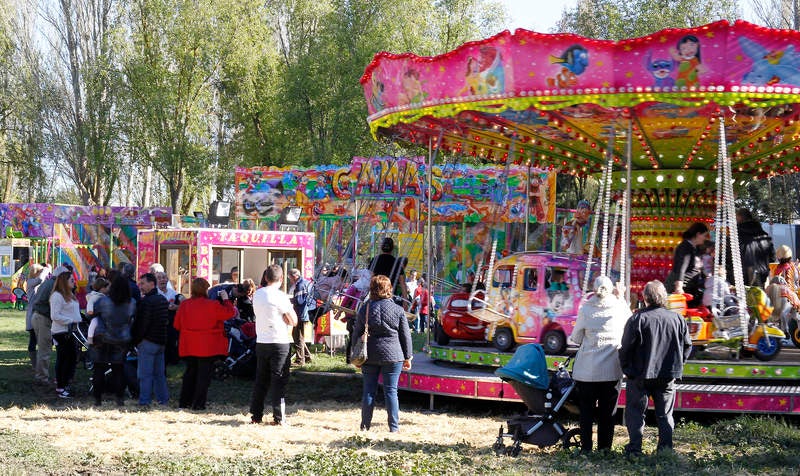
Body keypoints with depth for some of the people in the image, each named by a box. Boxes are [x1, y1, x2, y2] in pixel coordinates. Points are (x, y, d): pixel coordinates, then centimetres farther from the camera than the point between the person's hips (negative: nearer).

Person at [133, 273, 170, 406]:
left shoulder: (146, 301, -15)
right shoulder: (163, 300, 12)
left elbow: (142, 324, -17)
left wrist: (136, 340, -8)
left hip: (148, 341, -8)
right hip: (161, 340, 8)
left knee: (144, 374, -3)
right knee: (159, 373, 14)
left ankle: (144, 401, -2)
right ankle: (163, 399, 17)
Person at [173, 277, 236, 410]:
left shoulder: (184, 305, 0)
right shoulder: (212, 305, -14)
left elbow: (177, 325, 7)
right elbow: (230, 313, -8)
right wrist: (226, 299, 5)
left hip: (189, 347, 5)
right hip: (207, 347, -5)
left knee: (190, 373, 16)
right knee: (204, 374, 3)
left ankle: (184, 402, 18)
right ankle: (198, 403, 2)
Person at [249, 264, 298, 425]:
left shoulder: (257, 295, 6)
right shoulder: (280, 296, -12)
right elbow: (294, 321, -8)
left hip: (261, 342, 5)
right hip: (279, 342, -5)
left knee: (261, 379, 12)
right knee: (279, 380, 0)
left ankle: (256, 415, 15)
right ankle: (279, 417, -1)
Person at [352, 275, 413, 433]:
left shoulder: (365, 309, 1)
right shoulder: (398, 310, -3)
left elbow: (357, 334, 6)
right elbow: (405, 336, 1)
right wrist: (407, 357, 9)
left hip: (370, 356, 1)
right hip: (393, 355, -1)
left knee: (369, 390, 8)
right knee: (391, 390, 2)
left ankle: (365, 425, 13)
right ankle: (394, 426, 4)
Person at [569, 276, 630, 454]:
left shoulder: (585, 309, -4)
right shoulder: (620, 307, -3)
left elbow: (576, 338, 0)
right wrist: (621, 299, 19)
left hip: (587, 368, -1)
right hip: (612, 369, 1)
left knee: (586, 408, 8)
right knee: (608, 410, 10)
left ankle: (586, 447, 8)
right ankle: (604, 447, 12)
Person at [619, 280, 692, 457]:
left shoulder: (637, 319, -14)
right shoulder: (677, 319, -1)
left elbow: (626, 348, -9)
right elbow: (687, 346, 8)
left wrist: (627, 369, 5)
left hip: (640, 375, -3)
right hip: (668, 376, 3)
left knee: (635, 412, 9)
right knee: (665, 414, 14)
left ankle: (635, 449, 8)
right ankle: (666, 449, 15)